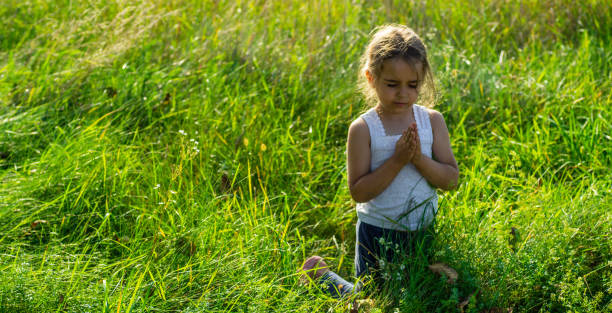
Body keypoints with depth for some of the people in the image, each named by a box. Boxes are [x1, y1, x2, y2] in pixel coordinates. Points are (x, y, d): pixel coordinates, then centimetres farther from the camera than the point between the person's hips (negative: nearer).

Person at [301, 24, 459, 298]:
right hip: (378, 234, -4)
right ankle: (319, 272, 36)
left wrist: (419, 159, -23)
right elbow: (359, 191, -18)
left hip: (422, 232, 4)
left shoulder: (432, 121, -5)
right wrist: (397, 161, -26)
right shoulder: (363, 129, -15)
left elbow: (451, 179, -6)